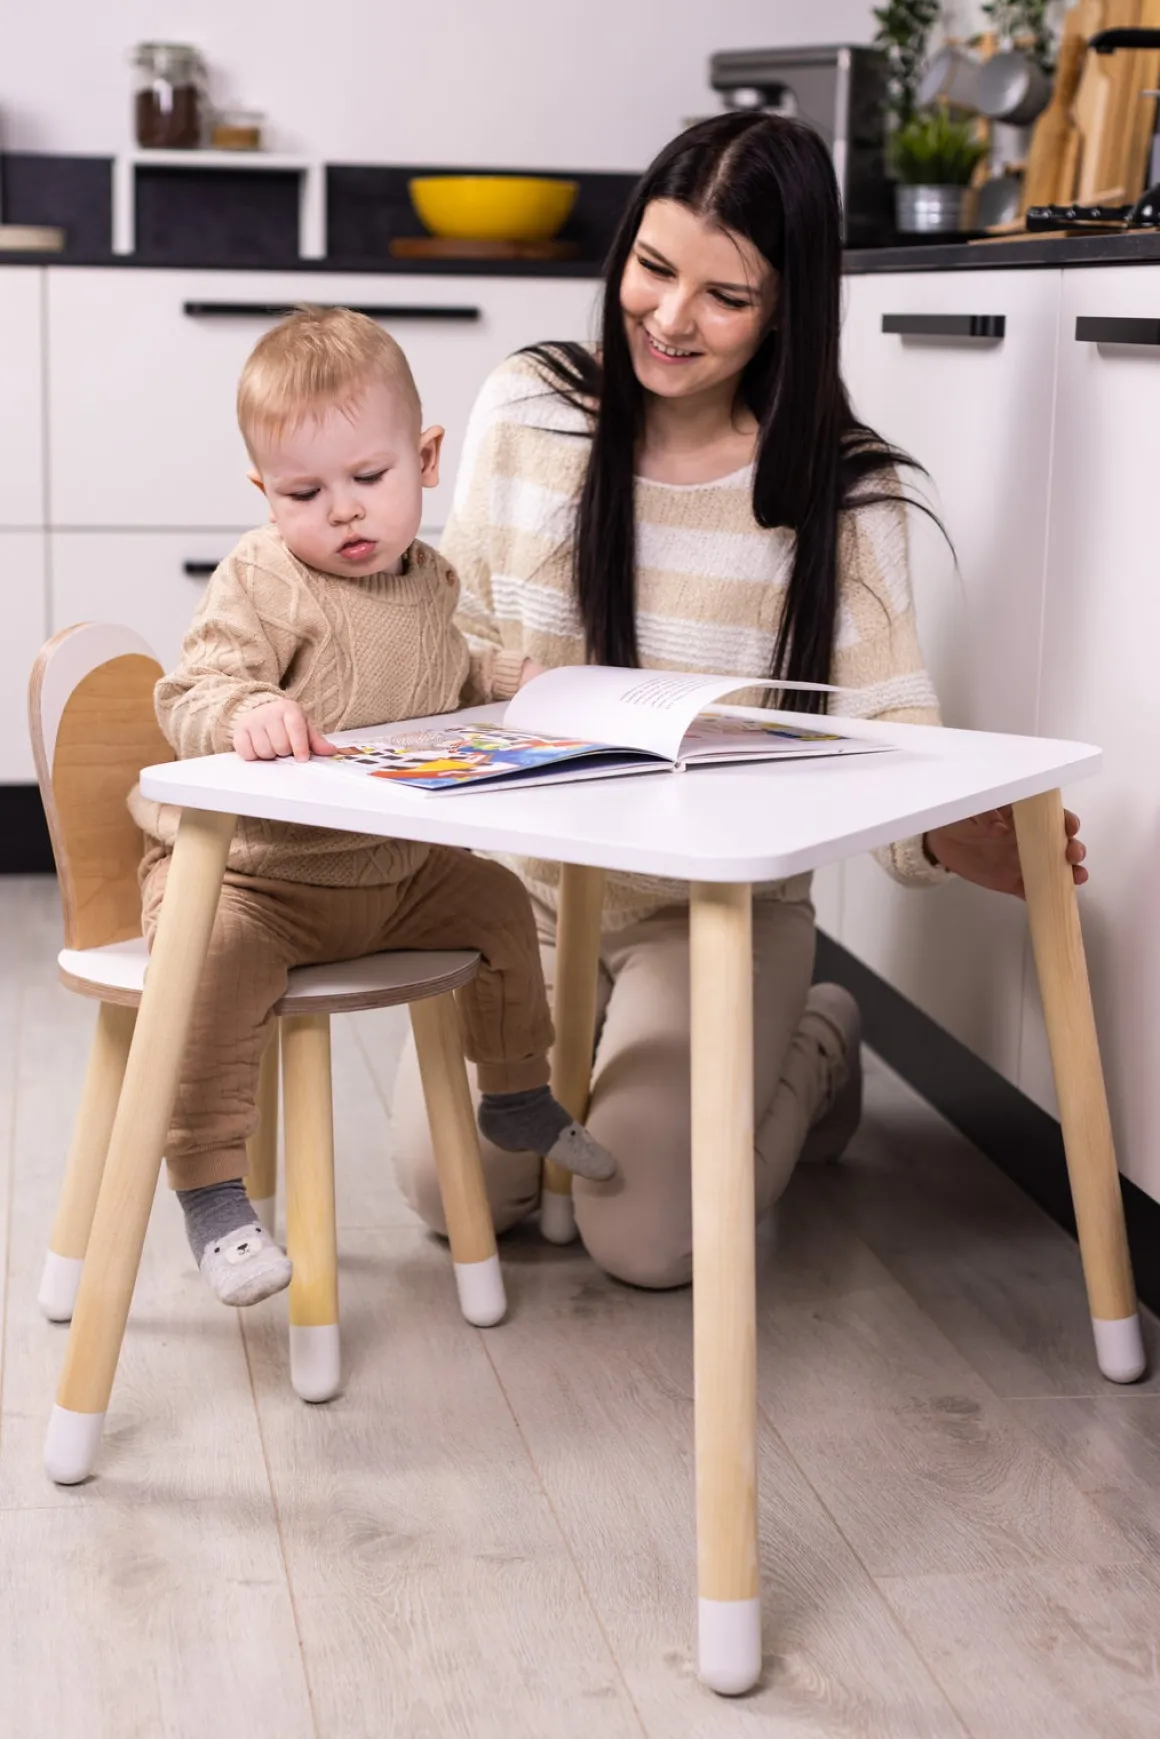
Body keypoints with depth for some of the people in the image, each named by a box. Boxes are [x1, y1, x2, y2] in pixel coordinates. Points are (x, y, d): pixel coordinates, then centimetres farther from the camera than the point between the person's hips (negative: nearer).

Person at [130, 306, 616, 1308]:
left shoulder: (427, 582, 6)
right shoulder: (264, 582, -19)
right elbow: (192, 693, -29)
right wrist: (246, 712, -50)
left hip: (395, 873, 7)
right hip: (246, 875, -7)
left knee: (498, 903, 13)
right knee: (218, 961, -33)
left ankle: (518, 1099, 36)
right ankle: (211, 1191, -19)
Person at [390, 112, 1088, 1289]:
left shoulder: (840, 489, -12)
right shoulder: (525, 408, -6)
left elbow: (886, 723, -18)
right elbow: (463, 637, 4)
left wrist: (944, 839, -41)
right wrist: (512, 691, -20)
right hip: (525, 884, 3)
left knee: (646, 1239, -13)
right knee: (450, 1188, -10)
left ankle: (812, 1055, 19)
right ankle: (579, 1059, 25)